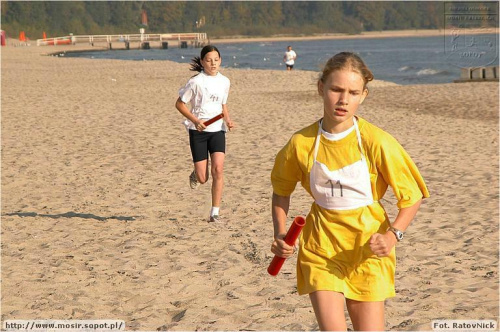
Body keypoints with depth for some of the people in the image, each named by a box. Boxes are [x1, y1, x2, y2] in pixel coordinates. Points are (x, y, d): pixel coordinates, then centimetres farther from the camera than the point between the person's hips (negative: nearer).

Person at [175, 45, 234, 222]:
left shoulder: (224, 81, 5)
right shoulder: (196, 82, -9)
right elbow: (179, 104, -4)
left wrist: (228, 119, 0)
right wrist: (195, 120, -16)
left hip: (218, 130, 3)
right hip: (198, 130, -3)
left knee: (218, 169, -16)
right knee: (202, 178, -3)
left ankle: (215, 212, -7)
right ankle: (195, 173, 37)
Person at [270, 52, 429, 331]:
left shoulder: (375, 141, -14)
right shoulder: (301, 143, -7)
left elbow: (412, 196, -6)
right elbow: (281, 192, 13)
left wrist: (392, 236, -22)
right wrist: (280, 235, -1)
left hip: (368, 248, -1)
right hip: (321, 246, 1)